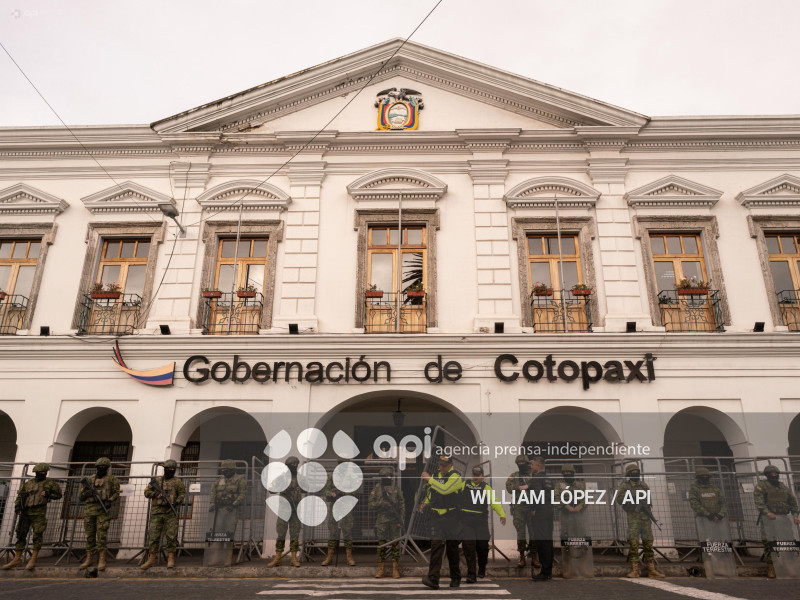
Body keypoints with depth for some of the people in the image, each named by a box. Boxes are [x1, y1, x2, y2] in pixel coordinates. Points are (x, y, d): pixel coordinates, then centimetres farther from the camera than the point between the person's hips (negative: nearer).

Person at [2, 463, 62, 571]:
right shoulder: (28, 483, 13)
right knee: (20, 534, 7)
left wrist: (48, 494, -7)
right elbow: (20, 495, 13)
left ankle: (33, 559, -1)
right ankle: (17, 558, 17)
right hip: (26, 512, 3)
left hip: (39, 513, -3)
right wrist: (17, 507, -1)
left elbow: (58, 494, 9)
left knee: (38, 535, -8)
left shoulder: (49, 483, 6)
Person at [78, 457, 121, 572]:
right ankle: (89, 559, 19)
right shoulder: (88, 480, 15)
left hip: (103, 510, -4)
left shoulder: (111, 479, 7)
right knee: (90, 534, 8)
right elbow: (80, 497, 16)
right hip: (89, 509, 4)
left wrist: (109, 501, -15)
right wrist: (86, 493, -6)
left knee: (102, 534, -8)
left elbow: (116, 492, 1)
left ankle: (101, 560, -5)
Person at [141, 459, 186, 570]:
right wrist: (156, 494, -7)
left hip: (170, 512, -2)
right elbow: (146, 492, 12)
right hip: (156, 512, 2)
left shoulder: (177, 482, 7)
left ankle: (171, 558, 5)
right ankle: (152, 559, 14)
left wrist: (176, 503, -16)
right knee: (153, 536, 3)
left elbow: (182, 494, 1)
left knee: (171, 536, -4)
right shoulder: (156, 480, 12)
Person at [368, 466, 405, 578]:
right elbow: (370, 505, 1)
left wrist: (402, 519, -2)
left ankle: (395, 569, 9)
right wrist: (381, 503, -14)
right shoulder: (376, 489, 4)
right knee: (381, 545, 1)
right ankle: (381, 570, 11)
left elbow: (402, 505, 7)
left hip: (395, 520, 1)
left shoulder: (396, 489, 7)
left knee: (395, 545, 1)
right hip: (382, 521, -1)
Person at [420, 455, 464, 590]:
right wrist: (425, 503, 13)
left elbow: (444, 490, -25)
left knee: (452, 547, 7)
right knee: (436, 544, -9)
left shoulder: (456, 477, -9)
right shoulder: (436, 475, 11)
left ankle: (456, 578, 23)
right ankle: (433, 578, -13)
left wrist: (429, 479, -20)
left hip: (451, 517, -4)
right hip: (437, 516, 4)